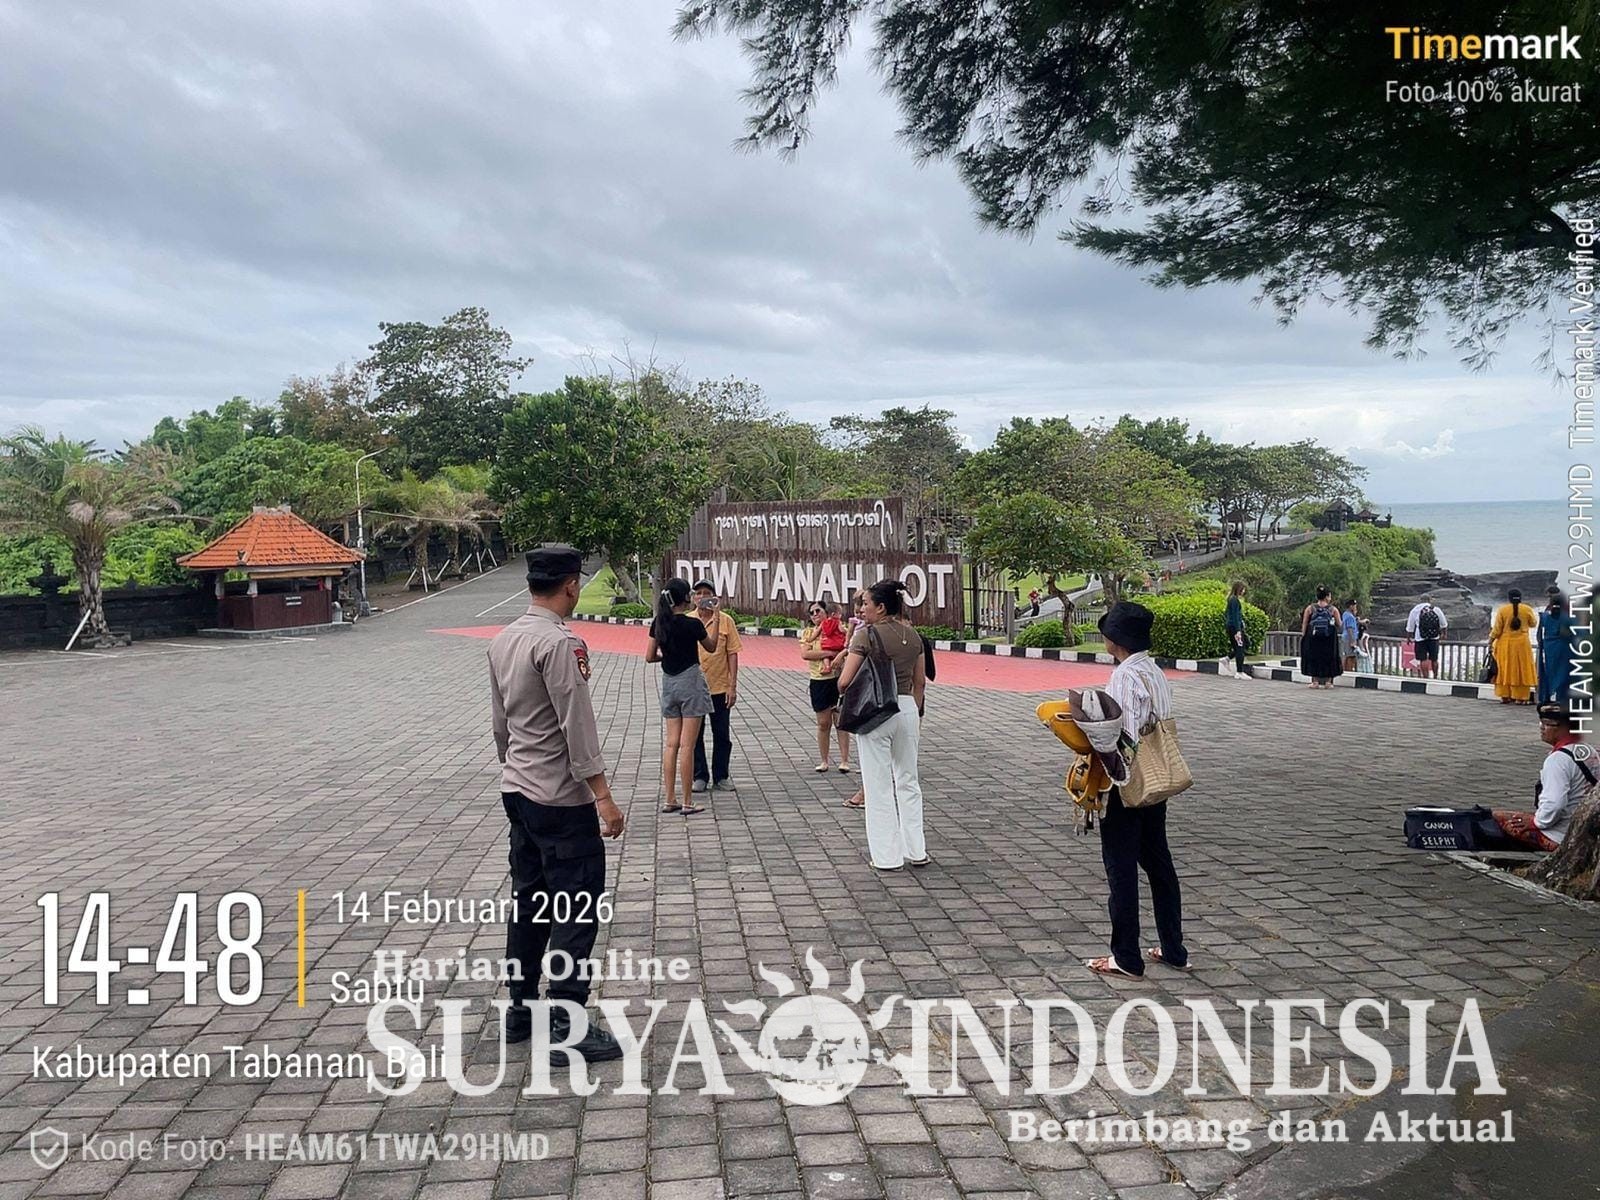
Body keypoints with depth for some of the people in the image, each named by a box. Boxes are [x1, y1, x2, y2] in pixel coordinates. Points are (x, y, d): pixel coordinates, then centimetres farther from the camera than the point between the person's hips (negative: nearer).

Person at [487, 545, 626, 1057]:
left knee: (528, 901, 17)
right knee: (575, 909, -2)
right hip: (561, 798, -9)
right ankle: (565, 1026, 2)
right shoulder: (559, 643, -19)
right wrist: (602, 795, -18)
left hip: (517, 790, 9)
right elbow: (577, 725, -20)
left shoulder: (502, 640, 8)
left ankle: (520, 1011, 26)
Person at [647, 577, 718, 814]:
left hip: (668, 683, 5)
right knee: (687, 745, -2)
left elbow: (650, 657, 4)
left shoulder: (658, 624, 1)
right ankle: (687, 803, 2)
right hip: (690, 682, -5)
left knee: (671, 743, 10)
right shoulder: (692, 624, -14)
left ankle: (670, 800, 13)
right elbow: (711, 646, 4)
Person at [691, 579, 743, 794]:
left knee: (722, 735, 7)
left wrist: (733, 685, -7)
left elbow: (732, 654, -1)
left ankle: (721, 776, 20)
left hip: (720, 687, -1)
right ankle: (700, 777, 17)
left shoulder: (725, 620, -2)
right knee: (695, 735, 6)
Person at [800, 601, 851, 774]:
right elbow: (805, 654, -11)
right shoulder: (807, 632, 5)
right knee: (823, 723, 7)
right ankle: (823, 761, 16)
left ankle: (844, 760, 8)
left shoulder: (839, 629, 1)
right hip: (818, 681, 2)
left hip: (838, 679, -2)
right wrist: (830, 653, -16)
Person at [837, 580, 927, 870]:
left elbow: (845, 682, -15)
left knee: (879, 786, 5)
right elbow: (920, 682, 11)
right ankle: (916, 851, 22)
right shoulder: (913, 636, 5)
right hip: (907, 708, 5)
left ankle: (886, 856, 11)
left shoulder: (867, 635, -13)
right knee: (908, 781, 16)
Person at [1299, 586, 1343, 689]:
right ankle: (1328, 681, 11)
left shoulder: (1310, 608, 1)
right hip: (1329, 638, 0)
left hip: (1313, 638, 0)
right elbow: (1339, 625, 1)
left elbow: (1304, 624, 0)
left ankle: (1315, 681, 5)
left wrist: (1303, 635, 6)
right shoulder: (1333, 609, -1)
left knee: (1313, 658, 7)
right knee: (1329, 658, 10)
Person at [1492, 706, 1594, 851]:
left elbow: (1554, 805, -28)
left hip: (1559, 838, -10)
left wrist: (1536, 821, -8)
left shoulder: (1558, 759, -22)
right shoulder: (1588, 750, 6)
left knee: (1496, 816, -4)